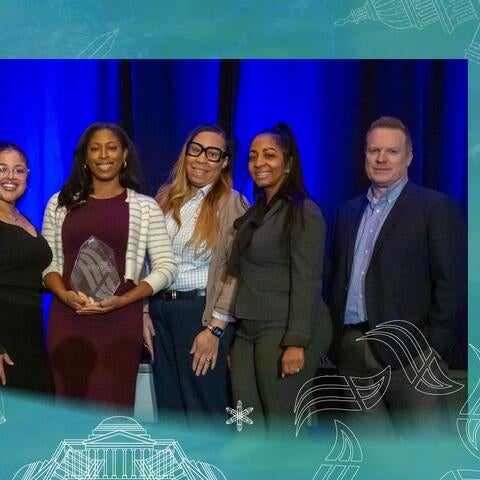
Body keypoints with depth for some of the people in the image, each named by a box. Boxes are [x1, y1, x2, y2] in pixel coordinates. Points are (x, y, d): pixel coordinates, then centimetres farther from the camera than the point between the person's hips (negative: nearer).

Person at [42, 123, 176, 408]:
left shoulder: (144, 207, 6)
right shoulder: (60, 204, 13)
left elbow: (166, 267, 2)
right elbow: (47, 262, 12)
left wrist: (121, 300, -11)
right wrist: (64, 294, -9)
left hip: (120, 320, -2)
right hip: (67, 319, 2)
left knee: (112, 406, -4)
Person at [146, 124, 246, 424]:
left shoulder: (232, 204, -6)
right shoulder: (166, 198, 10)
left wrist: (215, 329, -15)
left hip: (203, 311, -5)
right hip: (160, 309, 6)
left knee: (204, 408, 1)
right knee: (169, 406, 14)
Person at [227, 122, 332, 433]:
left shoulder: (303, 213, -9)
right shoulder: (256, 211, 16)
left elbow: (306, 282, -16)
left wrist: (297, 342, -21)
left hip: (285, 332, -8)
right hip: (249, 330, 8)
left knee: (282, 428, -1)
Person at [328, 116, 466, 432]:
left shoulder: (436, 208, -3)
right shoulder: (349, 211, 17)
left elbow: (452, 283, -8)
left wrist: (435, 350, -13)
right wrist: (335, 340, 11)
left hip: (407, 349, -6)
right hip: (352, 349, 6)